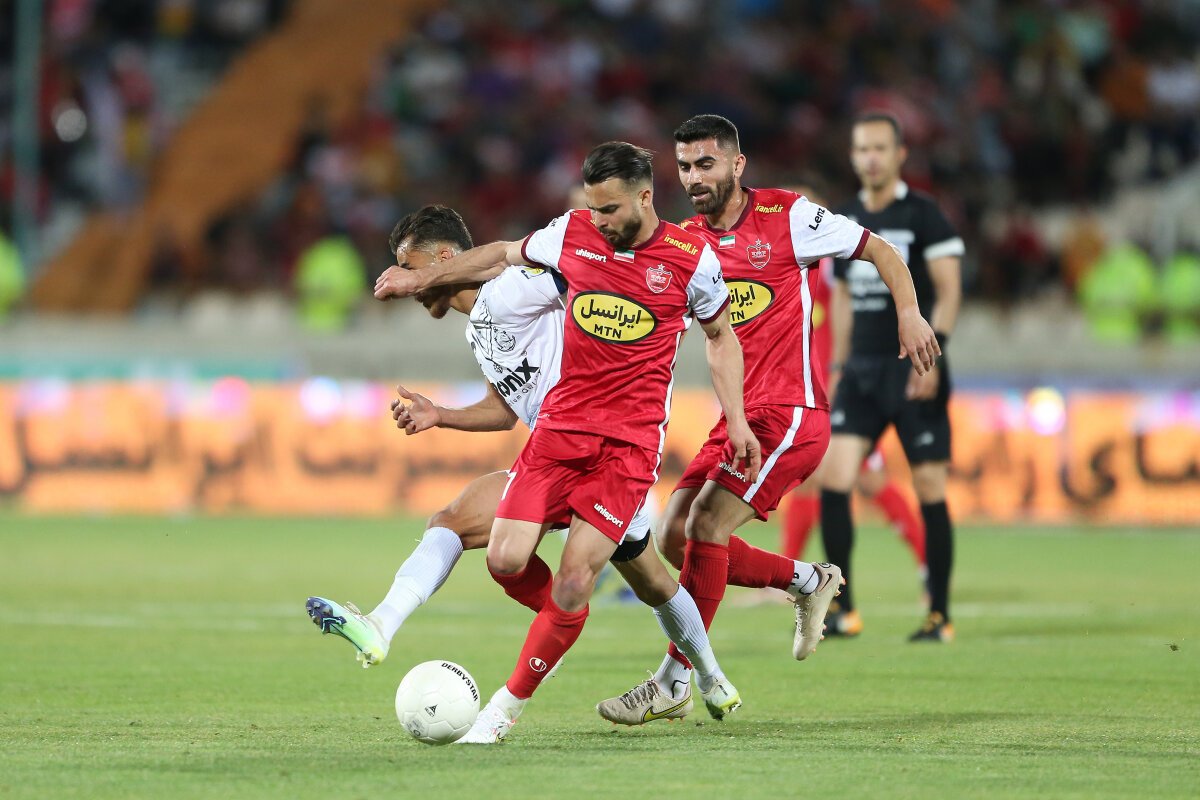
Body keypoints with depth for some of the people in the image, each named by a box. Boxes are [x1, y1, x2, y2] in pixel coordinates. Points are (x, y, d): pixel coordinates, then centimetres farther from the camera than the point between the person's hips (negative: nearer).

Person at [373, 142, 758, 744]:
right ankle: (567, 620, 22)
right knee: (506, 561, -10)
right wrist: (420, 280, 23)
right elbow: (505, 255, 21)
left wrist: (737, 420, 7)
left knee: (574, 578, -13)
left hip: (631, 440, -3)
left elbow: (720, 334, 13)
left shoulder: (692, 259, -3)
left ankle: (508, 705, 1)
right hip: (561, 424, 3)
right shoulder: (573, 233, 2)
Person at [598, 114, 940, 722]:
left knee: (706, 523, -18)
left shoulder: (788, 217, -6)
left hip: (791, 412, -7)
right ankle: (808, 581, 20)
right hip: (737, 416, 7)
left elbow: (879, 250, 2)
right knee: (674, 536, 1)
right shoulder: (686, 243, 9)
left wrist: (909, 314, -9)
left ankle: (676, 677, -9)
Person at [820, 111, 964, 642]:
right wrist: (838, 364, 17)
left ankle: (939, 615, 6)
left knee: (929, 490, -3)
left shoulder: (923, 215, -4)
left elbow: (948, 290, -7)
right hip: (861, 370, 5)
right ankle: (842, 610, -3)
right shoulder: (845, 220, 13)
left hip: (913, 369, -5)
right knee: (833, 478, -9)